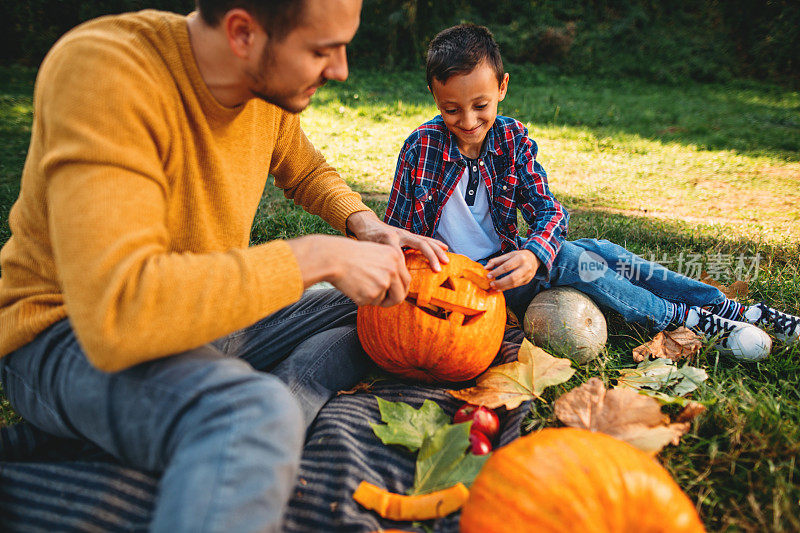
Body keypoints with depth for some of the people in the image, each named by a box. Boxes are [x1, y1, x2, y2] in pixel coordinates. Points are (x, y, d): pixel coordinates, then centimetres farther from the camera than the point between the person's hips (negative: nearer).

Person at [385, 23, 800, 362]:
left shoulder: (513, 139, -4)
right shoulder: (422, 147, -15)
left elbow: (546, 209, -12)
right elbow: (395, 232, -10)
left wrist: (532, 254, -34)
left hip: (504, 261, 5)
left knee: (602, 252, -11)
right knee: (566, 259, -25)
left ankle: (736, 311, -4)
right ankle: (689, 320, -14)